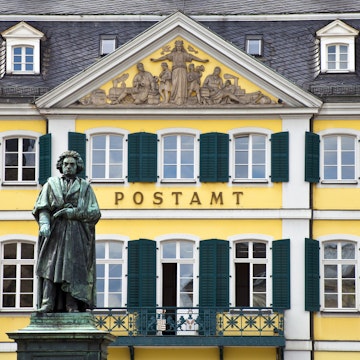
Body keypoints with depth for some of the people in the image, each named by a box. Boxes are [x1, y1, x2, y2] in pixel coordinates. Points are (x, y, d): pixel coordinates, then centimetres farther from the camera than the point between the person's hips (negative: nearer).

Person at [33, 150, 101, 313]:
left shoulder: (85, 187, 12)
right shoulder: (51, 184, 14)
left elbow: (94, 213, 4)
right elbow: (42, 207, 4)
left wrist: (72, 212, -8)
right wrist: (44, 223, -15)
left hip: (77, 234, 0)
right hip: (55, 232, 0)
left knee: (73, 267, -8)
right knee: (51, 264, -11)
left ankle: (72, 305, -9)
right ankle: (47, 304, -17)